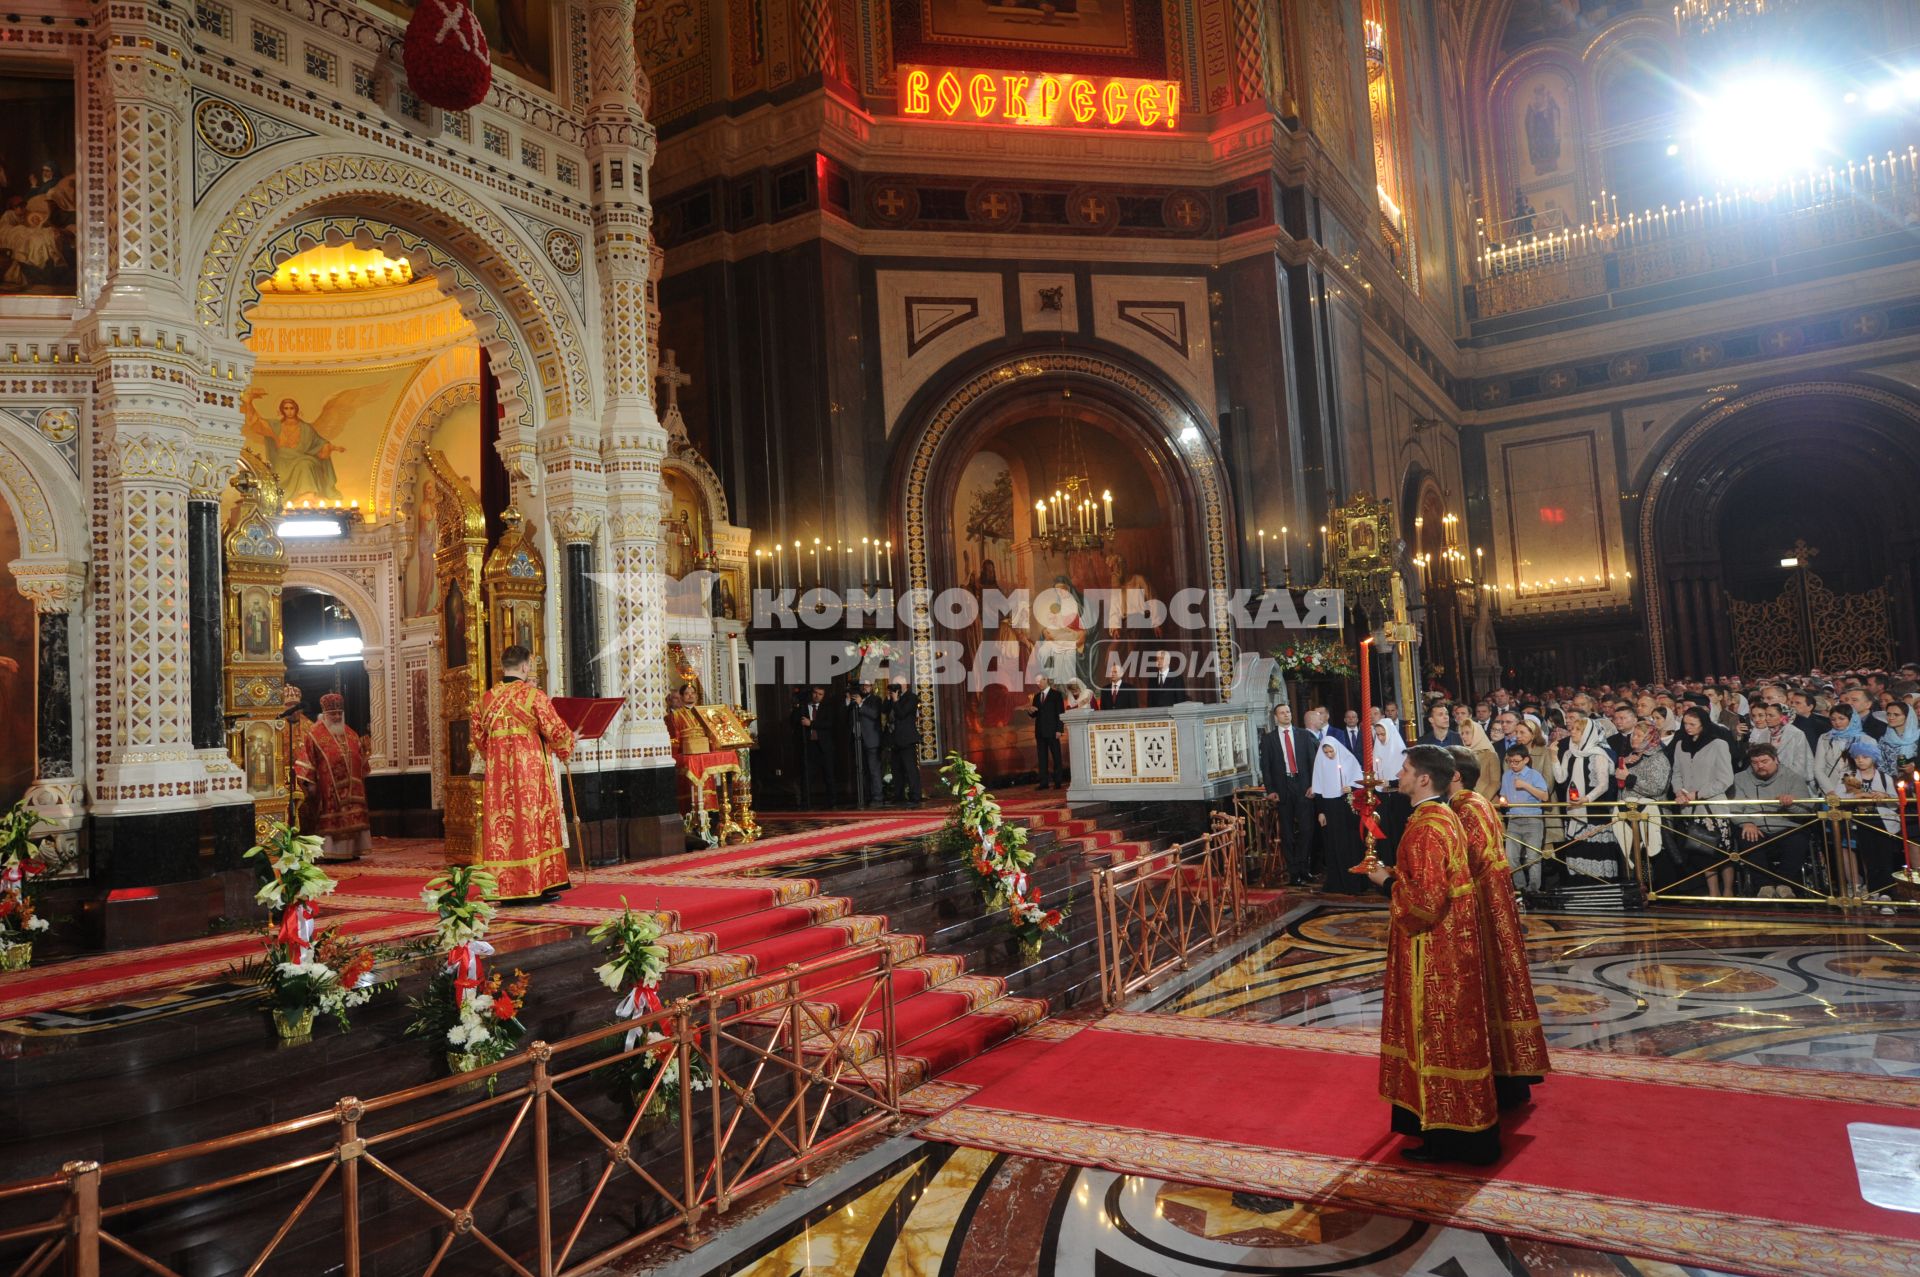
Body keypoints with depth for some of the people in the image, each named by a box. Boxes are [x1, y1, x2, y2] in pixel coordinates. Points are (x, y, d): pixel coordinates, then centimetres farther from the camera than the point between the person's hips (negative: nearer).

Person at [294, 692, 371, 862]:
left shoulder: (351, 734, 12)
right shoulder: (314, 734, -5)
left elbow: (360, 759, 19)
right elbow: (305, 759, -8)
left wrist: (361, 779, 16)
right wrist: (310, 782, -13)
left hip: (351, 789, 6)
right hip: (327, 789, -5)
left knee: (352, 819, 6)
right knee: (331, 819, -4)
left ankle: (351, 851, 12)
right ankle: (328, 853, -1)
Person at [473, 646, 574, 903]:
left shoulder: (487, 698, 7)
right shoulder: (533, 694, -9)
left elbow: (478, 735, 13)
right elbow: (554, 730, -9)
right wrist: (570, 739, 11)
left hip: (498, 770, 5)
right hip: (530, 768, -5)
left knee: (502, 824, 7)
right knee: (532, 822, 0)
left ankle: (506, 888, 9)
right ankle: (535, 886, 2)